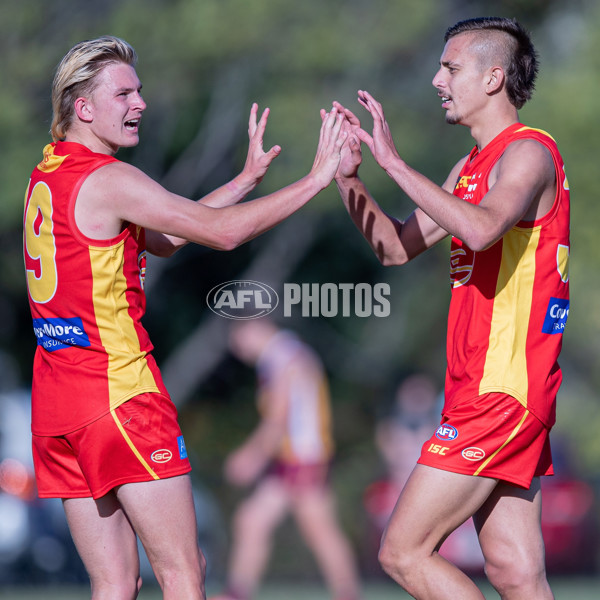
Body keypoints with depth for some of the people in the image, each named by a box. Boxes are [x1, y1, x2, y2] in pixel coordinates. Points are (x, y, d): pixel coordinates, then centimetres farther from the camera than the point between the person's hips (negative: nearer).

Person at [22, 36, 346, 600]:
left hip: (56, 398, 9)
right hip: (118, 390, -9)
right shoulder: (107, 179, -12)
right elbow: (221, 231, -13)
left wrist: (245, 179, 21)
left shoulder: (46, 177, 16)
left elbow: (162, 238, 22)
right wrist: (315, 178, -7)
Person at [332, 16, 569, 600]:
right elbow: (398, 246, 23)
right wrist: (348, 178, 9)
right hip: (488, 391, 9)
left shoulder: (529, 152, -11)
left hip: (501, 392, -9)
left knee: (403, 552, -9)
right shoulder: (472, 166, 18)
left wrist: (393, 161, -27)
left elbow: (481, 228, -32)